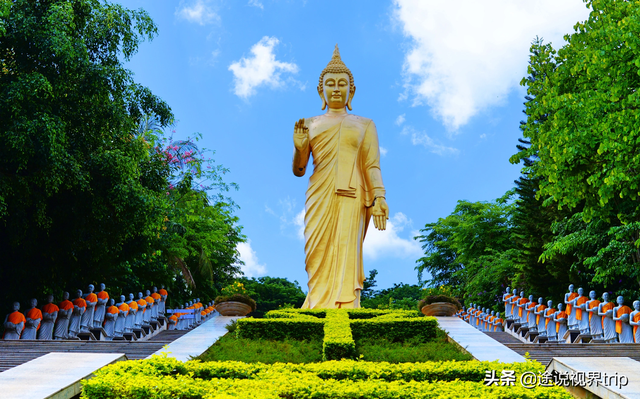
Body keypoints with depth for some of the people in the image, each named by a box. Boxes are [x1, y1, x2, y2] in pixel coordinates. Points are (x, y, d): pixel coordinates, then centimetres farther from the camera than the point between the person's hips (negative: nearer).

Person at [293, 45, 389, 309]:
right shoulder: (310, 125, 19)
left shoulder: (364, 125, 17)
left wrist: (379, 198, -8)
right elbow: (298, 171, 17)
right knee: (320, 259, -7)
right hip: (320, 197, 1)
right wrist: (299, 147, -3)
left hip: (351, 197, -1)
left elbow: (372, 166, 7)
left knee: (346, 257, -9)